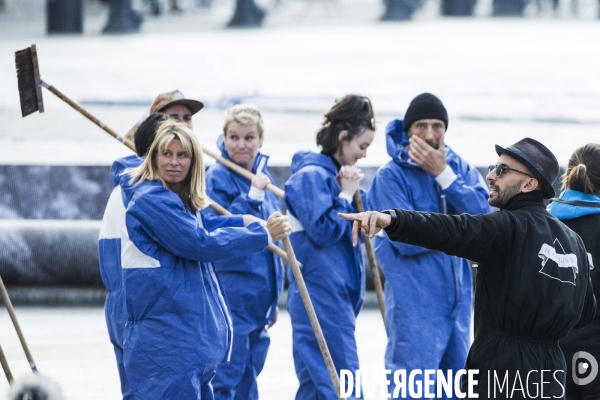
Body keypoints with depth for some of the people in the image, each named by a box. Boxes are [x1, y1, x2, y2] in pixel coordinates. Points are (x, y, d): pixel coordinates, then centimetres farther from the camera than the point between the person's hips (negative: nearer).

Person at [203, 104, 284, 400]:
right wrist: (252, 196, -23)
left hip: (259, 297, 8)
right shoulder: (217, 176, -10)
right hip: (231, 295, -8)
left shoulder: (263, 176, 13)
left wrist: (272, 299, 22)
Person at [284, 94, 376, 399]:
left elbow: (350, 228, 19)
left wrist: (351, 192, 3)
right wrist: (346, 195, -10)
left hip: (337, 295, 9)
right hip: (320, 297, -9)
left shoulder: (331, 175, 15)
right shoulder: (311, 176, -11)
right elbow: (323, 231, -19)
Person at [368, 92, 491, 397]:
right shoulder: (391, 176, -8)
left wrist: (443, 174, -13)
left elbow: (483, 213, -7)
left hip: (457, 300, 6)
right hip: (415, 304, -6)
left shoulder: (460, 168, 8)